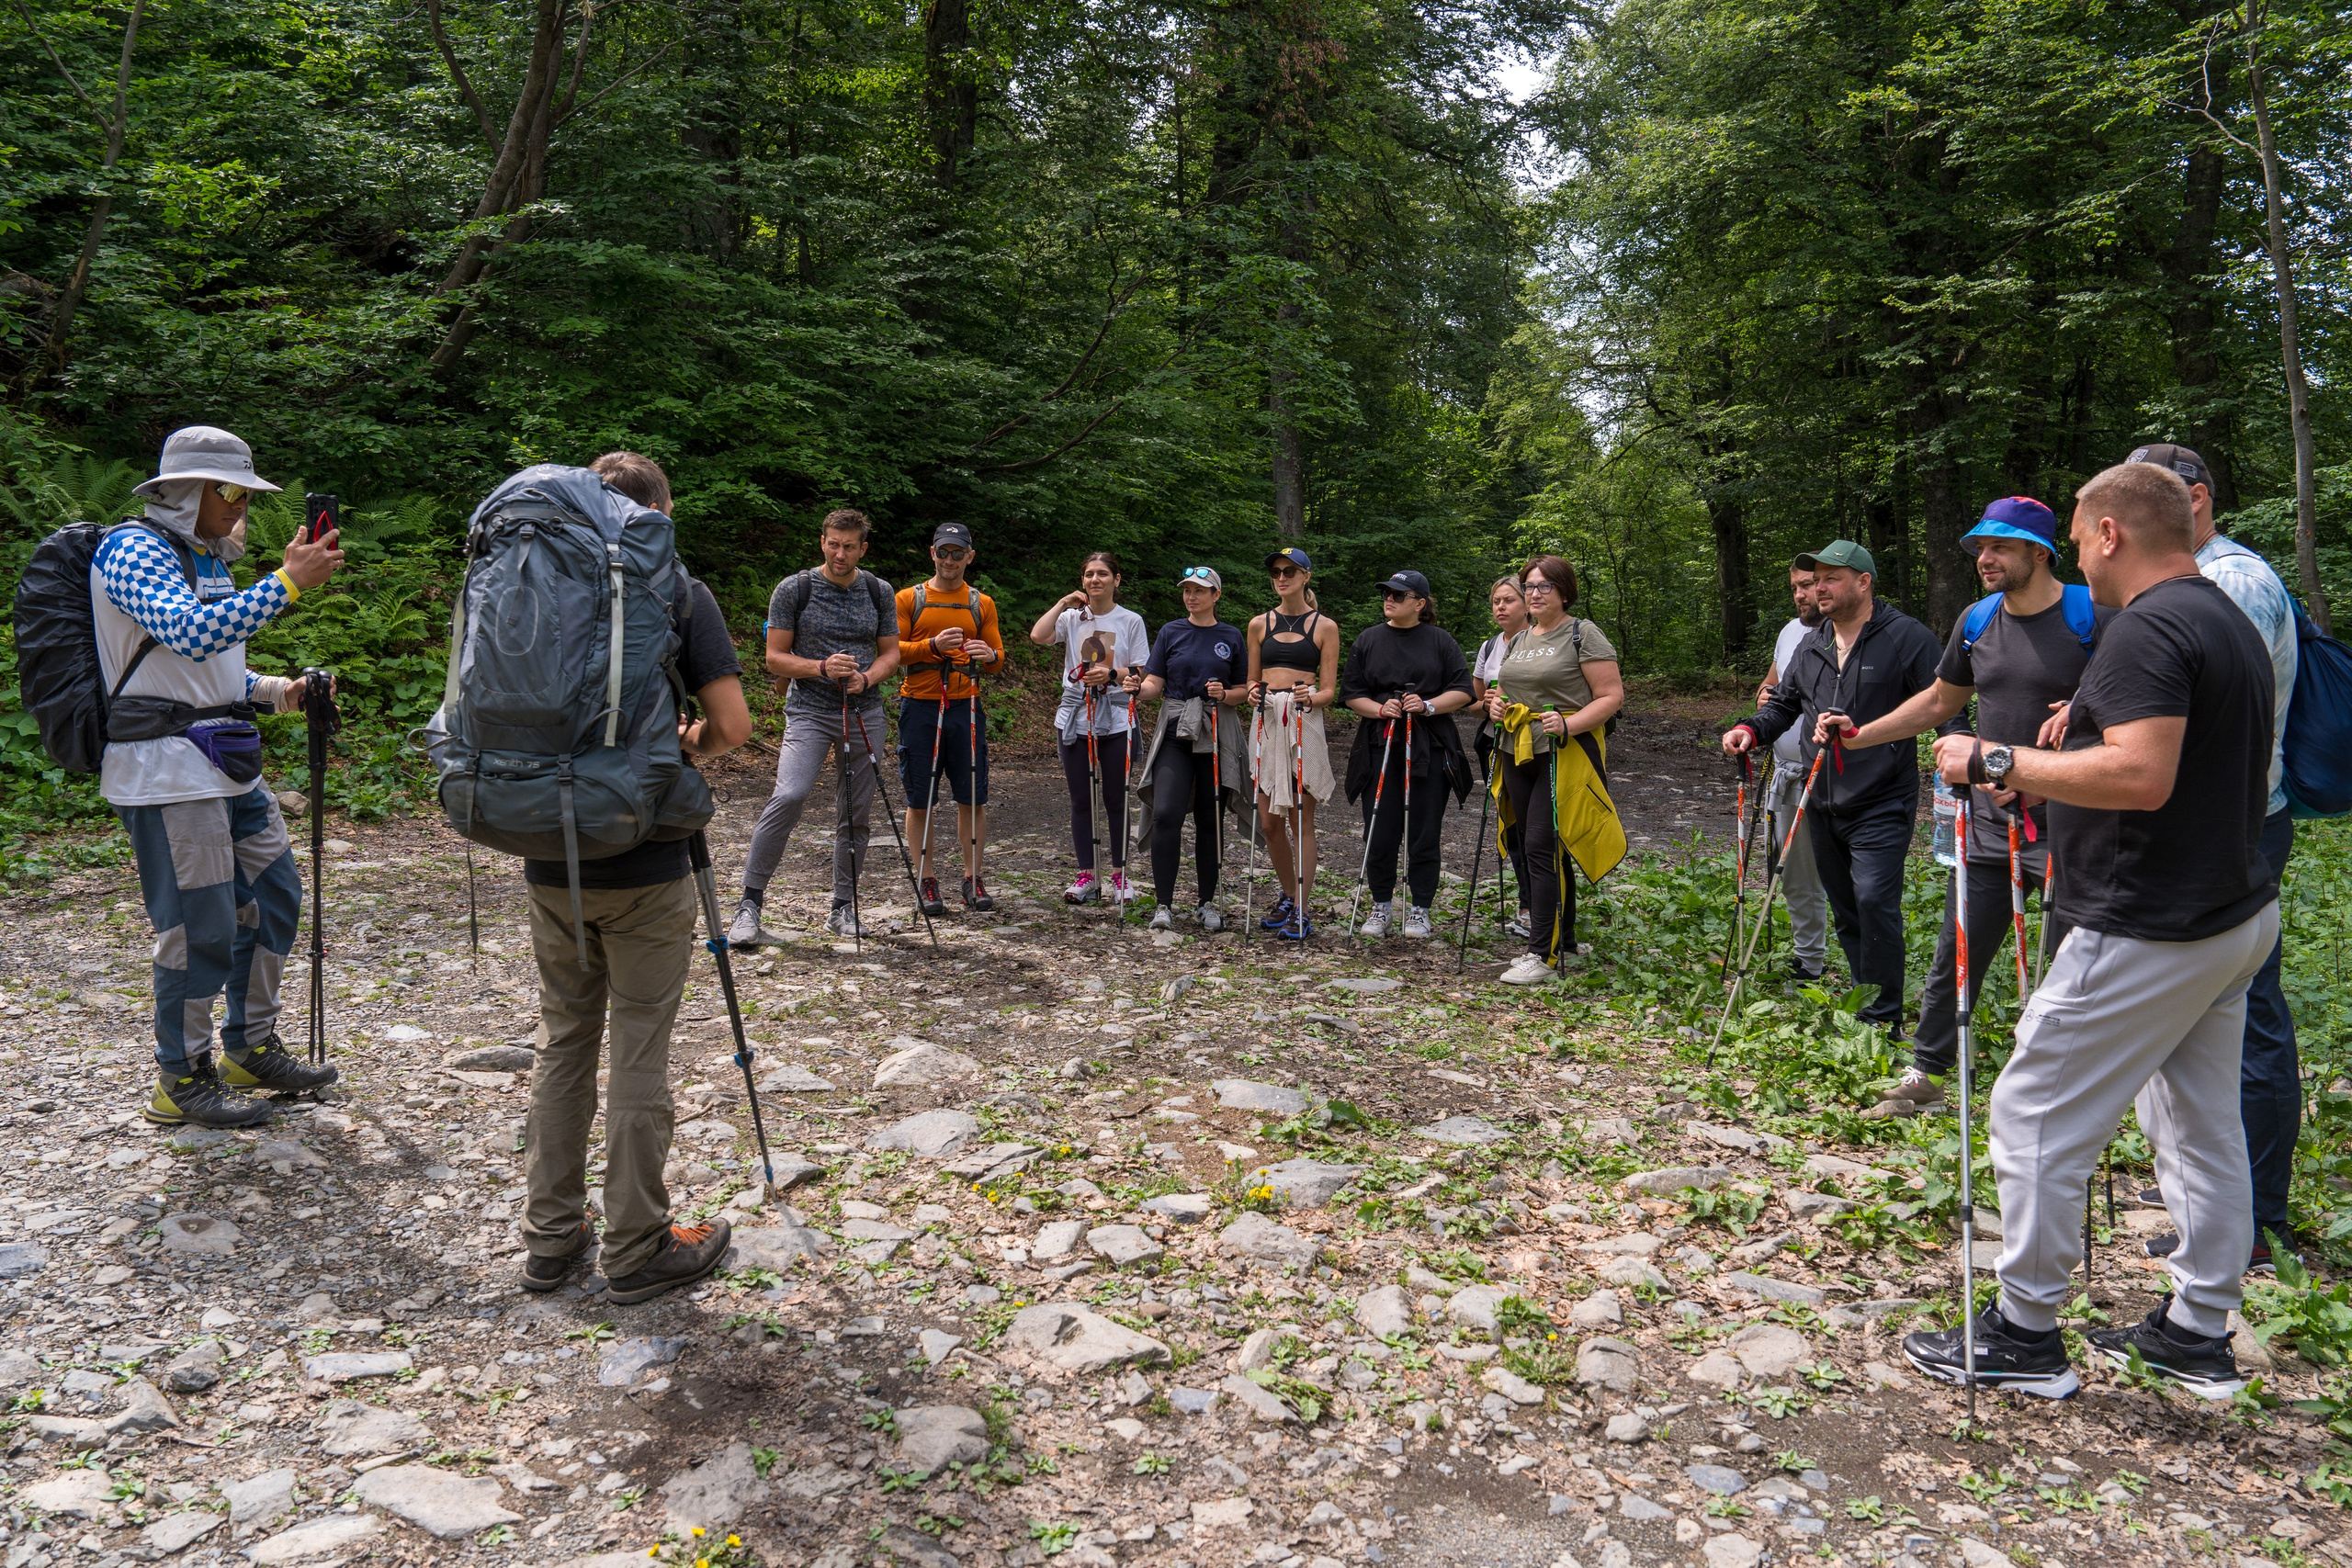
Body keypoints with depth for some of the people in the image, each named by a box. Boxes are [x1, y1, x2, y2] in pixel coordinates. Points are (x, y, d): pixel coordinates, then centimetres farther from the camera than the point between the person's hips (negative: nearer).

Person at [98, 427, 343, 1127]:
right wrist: (287, 582, -32)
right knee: (198, 926, -3)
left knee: (273, 895, 14)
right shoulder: (133, 551, -11)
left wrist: (273, 690, 8)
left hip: (228, 766, 9)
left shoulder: (205, 560, 17)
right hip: (167, 772, -9)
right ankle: (181, 1081, 12)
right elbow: (192, 635, -30)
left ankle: (251, 1049, 27)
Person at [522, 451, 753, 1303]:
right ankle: (637, 1249, 14)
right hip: (643, 866, -4)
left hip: (549, 859, 5)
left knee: (563, 1042, 16)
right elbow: (733, 725, -12)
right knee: (637, 1057, 4)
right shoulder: (679, 593, -7)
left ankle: (551, 1235, 25)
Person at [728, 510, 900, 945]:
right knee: (789, 796, -22)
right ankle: (750, 904, -14)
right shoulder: (793, 590, -1)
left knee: (856, 813, 5)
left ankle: (842, 908, 18)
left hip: (864, 712, 4)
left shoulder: (879, 592, 8)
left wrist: (867, 678, -8)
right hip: (809, 712, -4)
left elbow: (890, 653, 13)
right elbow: (776, 658, -1)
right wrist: (822, 668, -17)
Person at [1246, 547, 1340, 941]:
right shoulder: (1259, 624, 13)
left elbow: (1329, 690, 2)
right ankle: (1288, 896, 25)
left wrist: (1310, 698, -19)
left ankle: (1302, 911, 2)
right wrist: (1252, 694, -4)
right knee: (1269, 822, 5)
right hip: (1266, 721, 4)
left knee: (1301, 820, -3)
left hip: (1305, 725, -4)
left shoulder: (1325, 626, 4)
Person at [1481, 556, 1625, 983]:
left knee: (1544, 847, -13)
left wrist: (1568, 724, -23)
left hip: (1563, 756, -7)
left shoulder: (1583, 634, -5)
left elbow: (1612, 696, -10)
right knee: (1545, 850, 11)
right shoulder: (1518, 640, 17)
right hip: (1518, 755, 7)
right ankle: (1562, 943, 22)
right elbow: (1505, 689, 29)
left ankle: (1543, 955, -11)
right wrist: (1496, 704, 6)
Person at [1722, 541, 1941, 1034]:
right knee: (1846, 910, 14)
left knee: (1874, 901, -16)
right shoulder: (1810, 646, 13)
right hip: (1823, 804, 7)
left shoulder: (1907, 638, -6)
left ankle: (1883, 1017, -5)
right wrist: (1750, 729, 1)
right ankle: (1863, 1002, 27)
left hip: (1881, 803, -7)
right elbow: (1784, 704, 21)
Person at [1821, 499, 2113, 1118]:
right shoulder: (1977, 622, 8)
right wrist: (1857, 736, 11)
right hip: (1990, 827, 6)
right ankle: (1924, 1077, 25)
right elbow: (1938, 702, 19)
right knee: (1954, 960, 12)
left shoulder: (2093, 618, -10)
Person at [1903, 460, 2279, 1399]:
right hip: (2239, 916, 10)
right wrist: (2073, 755, 23)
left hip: (2148, 934, -10)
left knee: (2035, 1116, -1)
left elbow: (2141, 777, -30)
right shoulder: (2231, 621, 13)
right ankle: (2200, 1336, 29)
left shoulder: (2147, 628, -19)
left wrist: (1998, 765, -21)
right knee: (2202, 1126, 17)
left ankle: (2025, 1337, 9)